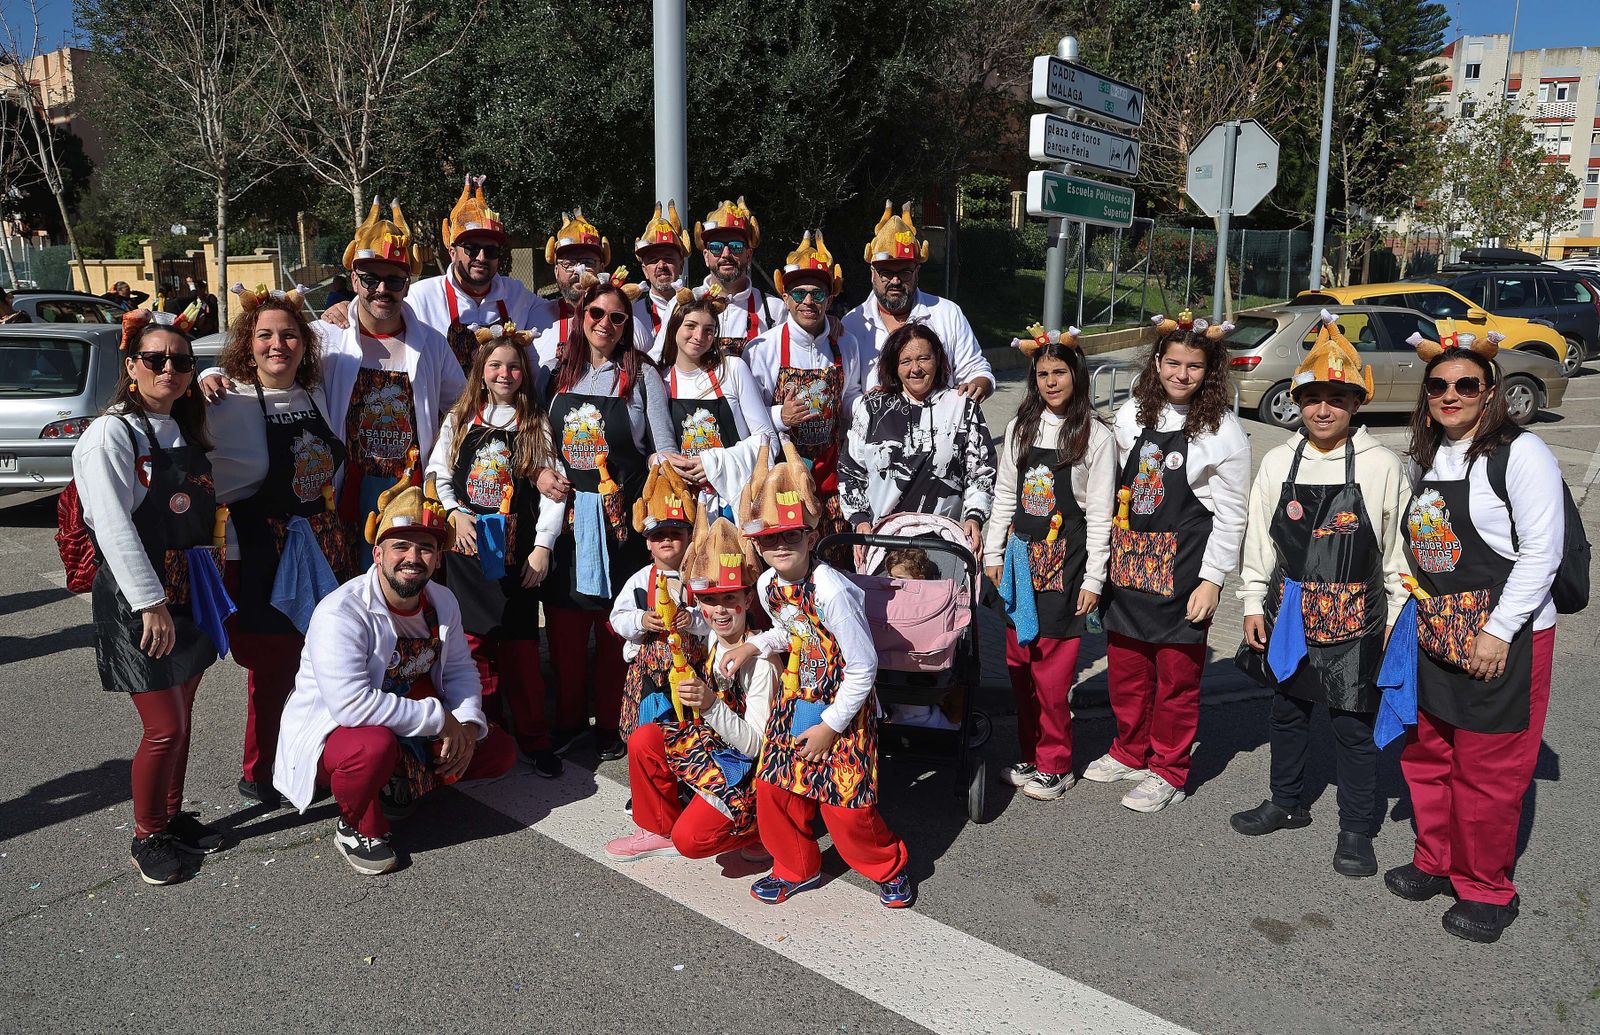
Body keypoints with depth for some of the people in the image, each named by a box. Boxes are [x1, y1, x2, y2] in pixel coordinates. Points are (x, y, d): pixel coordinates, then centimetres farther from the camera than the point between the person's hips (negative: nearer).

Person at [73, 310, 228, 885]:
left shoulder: (185, 431, 11)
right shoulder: (111, 435, -13)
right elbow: (114, 530, -18)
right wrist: (151, 604, -21)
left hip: (188, 594, 7)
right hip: (137, 600, -7)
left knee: (181, 716, 15)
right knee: (165, 727, -3)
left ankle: (173, 816, 31)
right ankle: (147, 838, 15)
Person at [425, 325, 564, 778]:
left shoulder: (537, 425, 4)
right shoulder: (460, 420, 9)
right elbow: (438, 474, 11)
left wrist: (542, 545, -8)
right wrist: (455, 513, -6)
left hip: (516, 546, -2)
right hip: (467, 543, 2)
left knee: (520, 643, -1)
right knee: (475, 638, 5)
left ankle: (534, 738, 9)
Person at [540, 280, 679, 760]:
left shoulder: (642, 375, 0)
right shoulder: (559, 375, 10)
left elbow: (663, 449, -2)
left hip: (621, 515, -3)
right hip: (567, 511, 3)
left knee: (615, 625, 3)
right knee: (564, 622, 6)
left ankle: (609, 723, 17)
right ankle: (568, 718, 22)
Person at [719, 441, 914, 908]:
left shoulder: (831, 591, -27)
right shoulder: (767, 584, -3)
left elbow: (864, 667, -22)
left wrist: (830, 726, -16)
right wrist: (754, 646, 3)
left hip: (842, 707, -7)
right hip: (795, 696, 7)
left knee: (844, 804, -3)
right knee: (773, 787, 8)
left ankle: (890, 865, 27)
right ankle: (797, 868, 33)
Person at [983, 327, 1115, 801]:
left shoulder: (1095, 436, -6)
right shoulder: (1020, 428, 8)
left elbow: (1100, 514, -6)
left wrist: (1093, 579, -7)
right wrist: (993, 554, 9)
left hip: (1065, 564, -5)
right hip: (1021, 558, 5)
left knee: (1052, 672, -3)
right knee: (1019, 663, 9)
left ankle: (1056, 765, 13)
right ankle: (1032, 755, 25)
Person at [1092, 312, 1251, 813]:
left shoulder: (1222, 431, -8)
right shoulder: (1131, 415, 5)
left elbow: (1231, 516, -7)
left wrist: (1212, 579, -10)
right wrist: (1108, 554, 11)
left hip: (1182, 567, -4)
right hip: (1129, 561, 5)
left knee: (1177, 674, 5)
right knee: (1125, 665, 13)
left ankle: (1168, 771, 20)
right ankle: (1130, 751, 33)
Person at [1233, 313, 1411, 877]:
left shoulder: (1382, 467, -8)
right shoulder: (1278, 463, 0)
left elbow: (1397, 549, -2)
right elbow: (1259, 539, 6)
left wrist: (1396, 618, -1)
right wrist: (1253, 604, 5)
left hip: (1356, 622, -3)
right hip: (1289, 615, 3)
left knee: (1354, 724, 5)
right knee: (1287, 710, 17)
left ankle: (1356, 829, 21)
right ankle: (1287, 802, 36)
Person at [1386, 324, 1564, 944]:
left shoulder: (1521, 453, -12)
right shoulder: (1423, 458, 9)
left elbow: (1542, 552, -15)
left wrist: (1498, 632, -18)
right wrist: (1408, 614, 11)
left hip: (1505, 637, -7)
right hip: (1432, 631, 7)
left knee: (1487, 769, 2)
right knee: (1426, 753, 15)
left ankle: (1487, 889, 19)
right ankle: (1438, 862, 33)